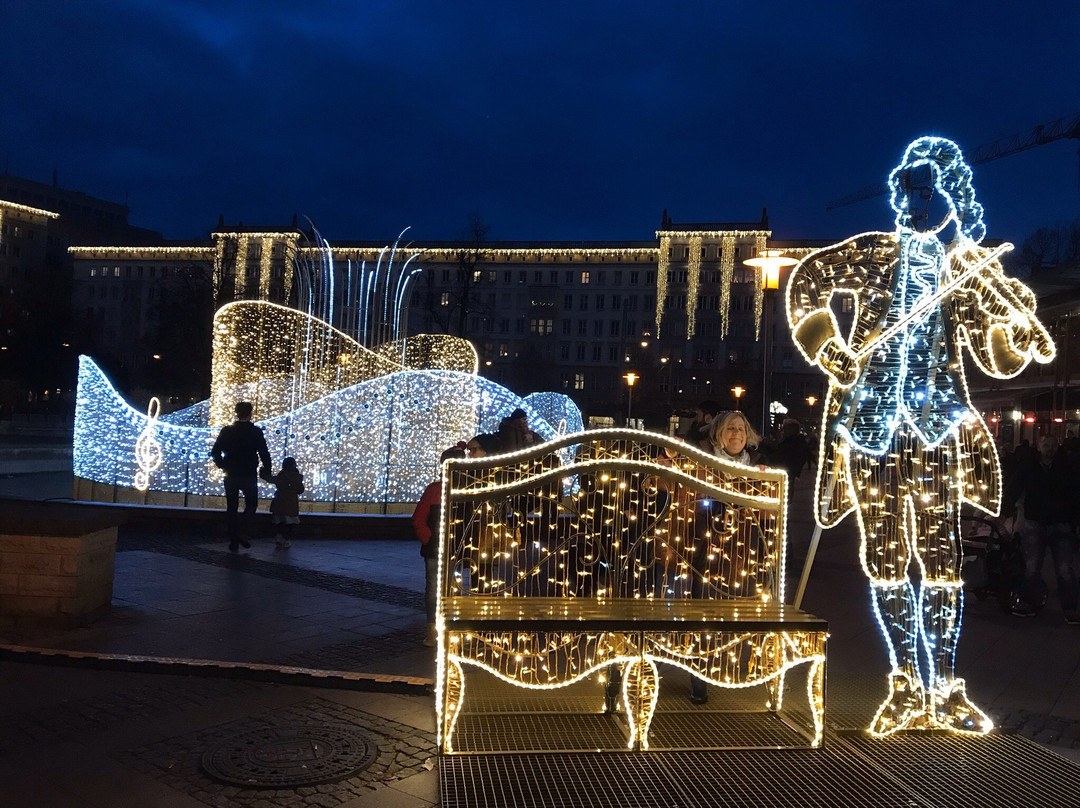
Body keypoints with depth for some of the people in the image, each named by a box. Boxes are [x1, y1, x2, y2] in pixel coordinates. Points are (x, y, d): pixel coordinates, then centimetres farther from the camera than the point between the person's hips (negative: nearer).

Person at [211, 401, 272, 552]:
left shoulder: (226, 431, 1)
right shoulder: (256, 432, -7)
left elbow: (215, 452, 0)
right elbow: (264, 453, -10)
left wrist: (223, 466, 14)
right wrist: (266, 470, 4)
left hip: (230, 476, 2)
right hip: (249, 476, -2)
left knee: (231, 508, 10)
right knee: (251, 504, 15)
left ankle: (233, 542, 10)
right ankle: (245, 534, -5)